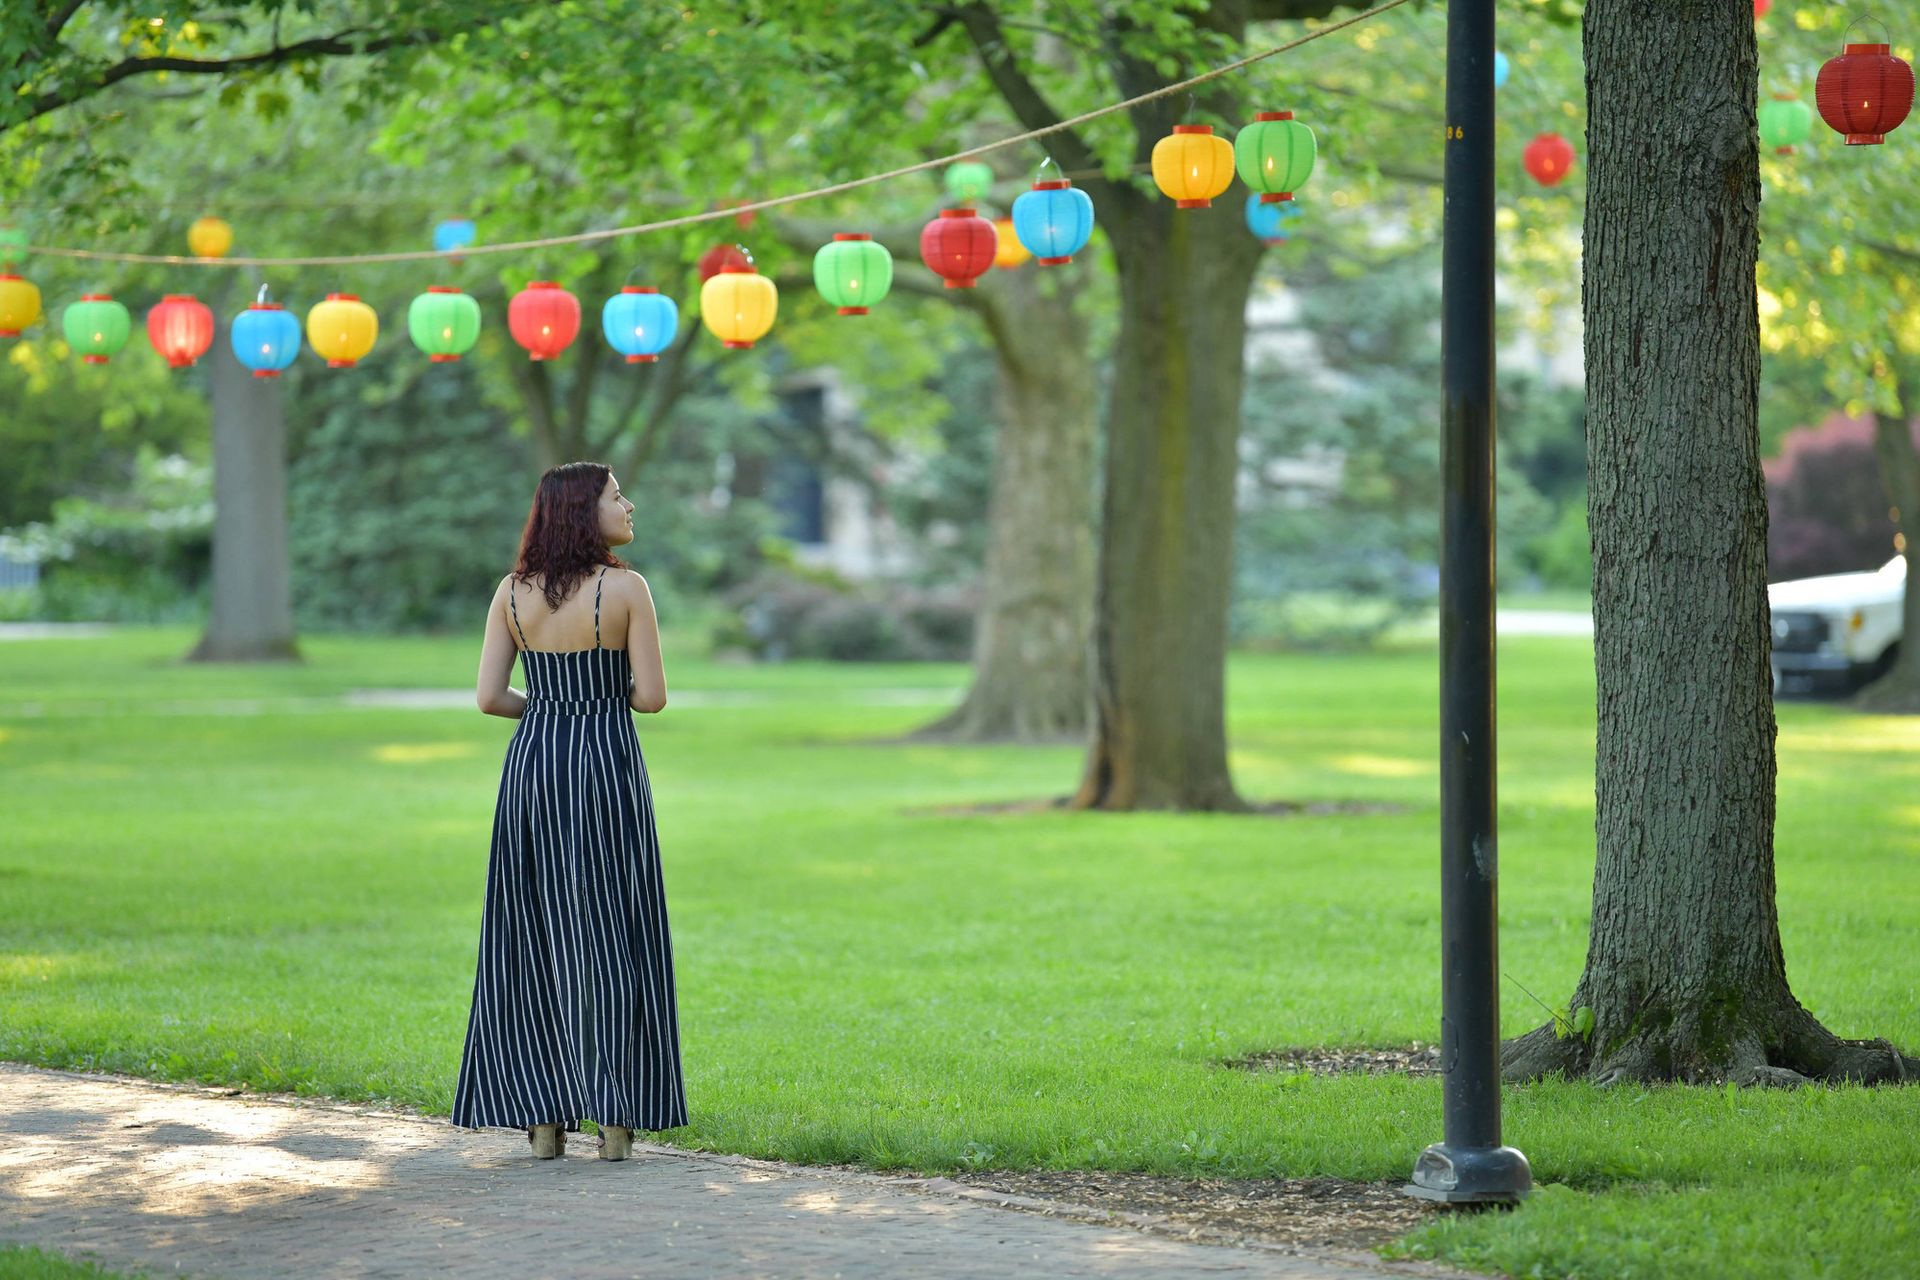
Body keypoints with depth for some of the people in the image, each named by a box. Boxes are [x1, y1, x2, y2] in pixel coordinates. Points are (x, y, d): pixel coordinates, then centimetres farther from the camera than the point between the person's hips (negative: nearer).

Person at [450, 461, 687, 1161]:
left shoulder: (512, 592, 2)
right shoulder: (626, 588, -9)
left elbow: (488, 697, 0)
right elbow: (652, 695, -7)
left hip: (532, 768, 4)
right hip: (606, 769, -4)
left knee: (534, 941, 9)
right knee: (611, 942, 3)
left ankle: (543, 1120, 8)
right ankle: (614, 1117, 1)